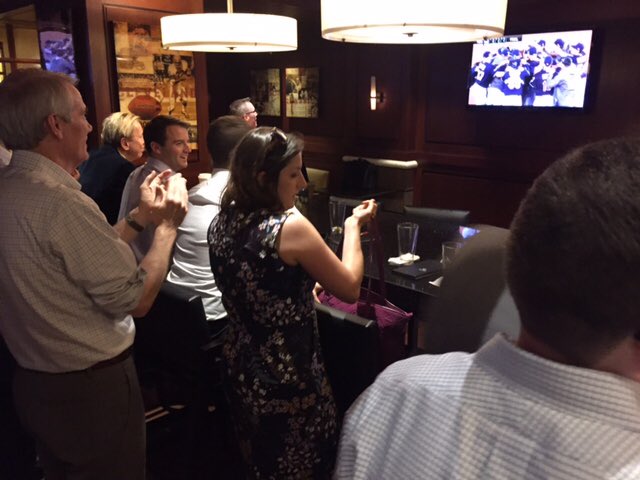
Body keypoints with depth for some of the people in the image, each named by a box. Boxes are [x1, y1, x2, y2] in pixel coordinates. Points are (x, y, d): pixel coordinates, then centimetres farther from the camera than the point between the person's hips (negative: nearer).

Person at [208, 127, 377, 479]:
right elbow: (350, 288, -14)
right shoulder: (291, 227, -24)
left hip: (241, 371, 7)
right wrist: (353, 226, -3)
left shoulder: (222, 222, -2)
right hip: (287, 380, -6)